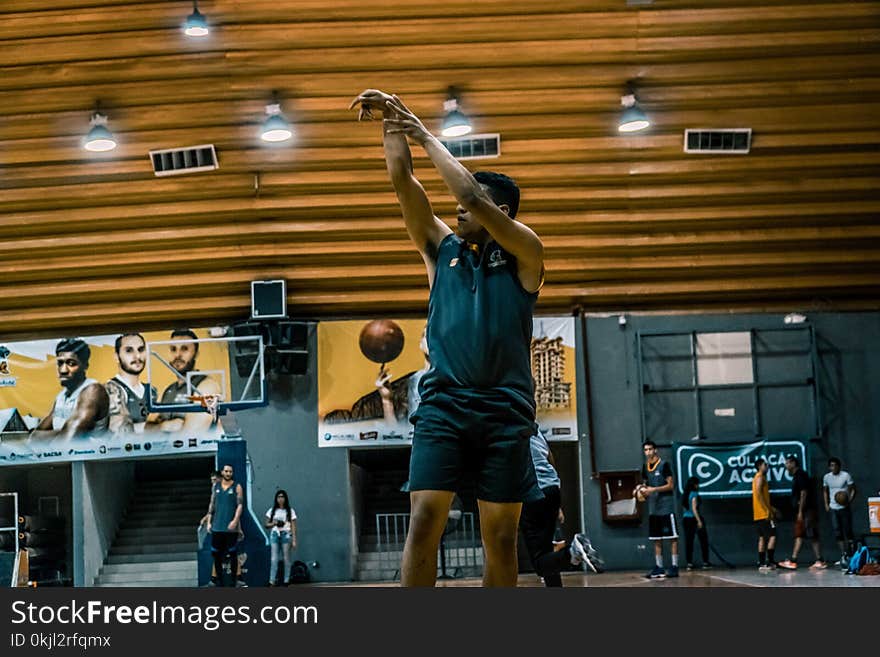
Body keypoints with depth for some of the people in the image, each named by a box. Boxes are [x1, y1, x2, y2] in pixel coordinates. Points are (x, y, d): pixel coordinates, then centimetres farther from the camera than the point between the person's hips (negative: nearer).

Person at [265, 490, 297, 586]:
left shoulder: (290, 511, 7)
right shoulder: (272, 511, 12)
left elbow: (293, 527, 4)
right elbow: (267, 524, 14)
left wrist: (294, 540, -2)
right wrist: (274, 523, -8)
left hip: (286, 535, -1)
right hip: (275, 535, 1)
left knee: (286, 559, -1)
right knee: (273, 559, -7)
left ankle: (286, 581, 4)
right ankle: (271, 581, -9)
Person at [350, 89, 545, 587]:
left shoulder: (524, 254, 6)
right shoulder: (441, 248, 16)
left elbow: (472, 196, -8)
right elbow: (404, 182, 8)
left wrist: (425, 135, -1)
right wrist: (393, 120, 0)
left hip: (505, 409, -2)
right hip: (443, 402, 2)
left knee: (501, 537, 2)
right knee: (424, 521, -11)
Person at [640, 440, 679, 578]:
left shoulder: (664, 465, -7)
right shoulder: (645, 467, 11)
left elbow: (670, 485, -10)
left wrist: (654, 489, -19)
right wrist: (643, 490, -1)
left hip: (666, 507, -7)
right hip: (653, 508, 7)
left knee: (672, 537, -4)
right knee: (656, 539, 7)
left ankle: (674, 567, -3)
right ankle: (658, 568, 11)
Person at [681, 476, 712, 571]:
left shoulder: (685, 495, 11)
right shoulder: (694, 494, -10)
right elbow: (694, 508, -17)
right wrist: (699, 520, -19)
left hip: (685, 519, 7)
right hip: (694, 518, -7)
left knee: (688, 541, 4)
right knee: (703, 541, 5)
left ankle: (689, 563, 2)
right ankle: (705, 562, 6)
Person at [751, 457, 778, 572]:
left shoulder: (758, 477, 21)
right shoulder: (760, 477, -9)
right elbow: (759, 494, -20)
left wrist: (770, 508, 21)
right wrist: (768, 510, -22)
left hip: (758, 515, 10)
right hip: (764, 514, -10)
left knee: (762, 538, 8)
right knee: (772, 536, -11)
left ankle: (762, 564, 6)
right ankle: (770, 562, -16)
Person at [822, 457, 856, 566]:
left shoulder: (846, 475, -7)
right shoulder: (826, 477, 6)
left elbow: (853, 489, -5)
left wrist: (849, 500, -20)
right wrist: (826, 504, 9)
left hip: (844, 507, -4)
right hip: (833, 508, 4)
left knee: (847, 532, 0)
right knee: (837, 533, 0)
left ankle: (850, 555, 9)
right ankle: (843, 555, 4)